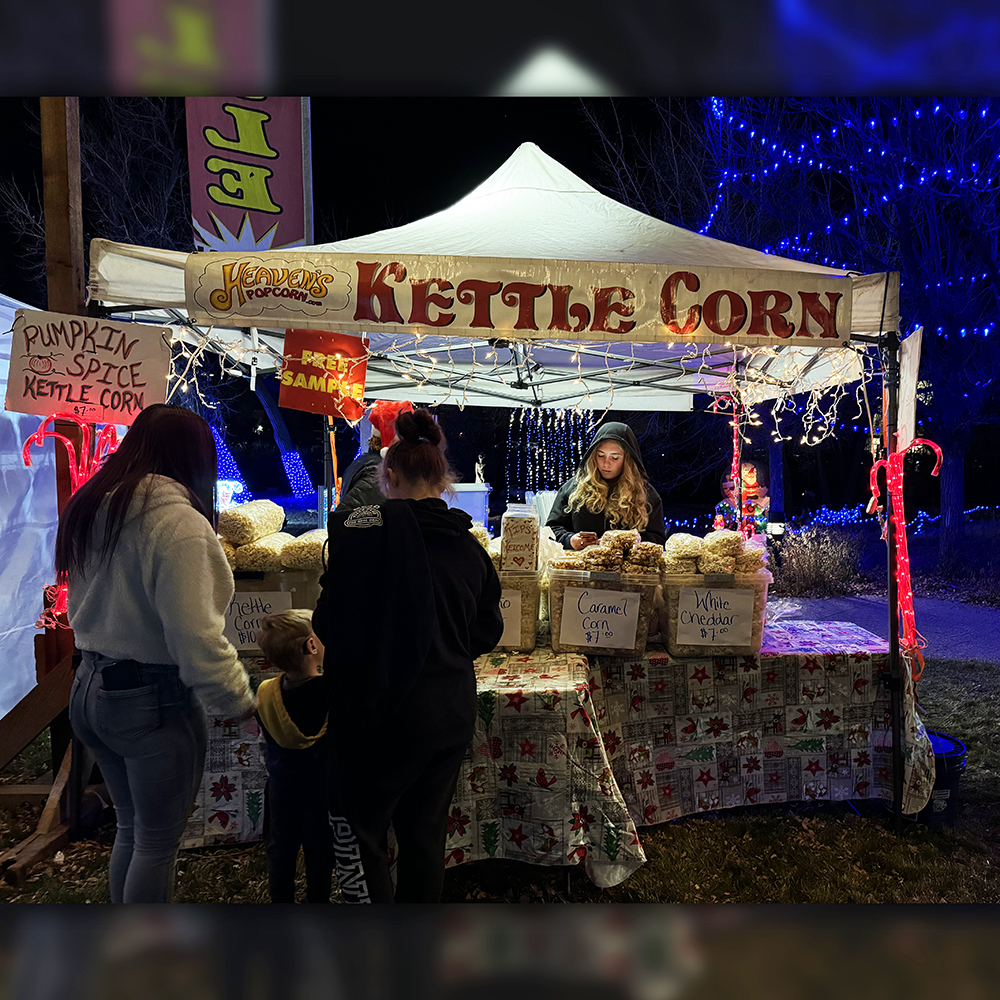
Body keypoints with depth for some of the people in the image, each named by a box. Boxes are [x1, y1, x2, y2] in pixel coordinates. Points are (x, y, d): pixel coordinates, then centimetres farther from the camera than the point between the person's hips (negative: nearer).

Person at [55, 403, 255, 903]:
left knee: (131, 827, 24)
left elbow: (86, 608, 12)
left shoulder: (89, 510, 6)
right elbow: (196, 638, -25)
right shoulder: (177, 521, -22)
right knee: (158, 841, 10)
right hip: (154, 699, -8)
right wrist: (242, 703, -16)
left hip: (91, 688, 8)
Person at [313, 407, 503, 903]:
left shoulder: (363, 529, -14)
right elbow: (487, 634, 10)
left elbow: (329, 624, -13)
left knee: (359, 831, 13)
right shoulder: (469, 546, 1)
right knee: (425, 834, 21)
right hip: (451, 713, 6)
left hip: (378, 713, -5)